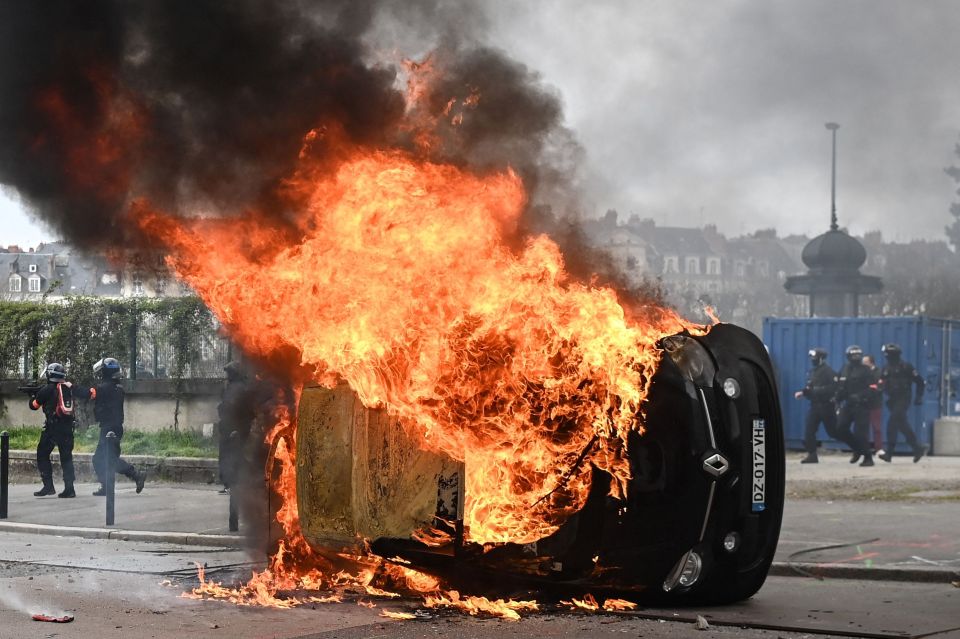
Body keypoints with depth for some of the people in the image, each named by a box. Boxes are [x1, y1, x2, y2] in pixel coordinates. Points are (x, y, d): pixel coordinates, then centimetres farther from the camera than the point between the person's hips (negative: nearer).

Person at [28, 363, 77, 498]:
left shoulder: (47, 389, -4)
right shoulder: (70, 388, 8)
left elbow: (34, 405, 7)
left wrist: (32, 396, 29)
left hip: (52, 427, -5)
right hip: (68, 426, 5)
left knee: (42, 455, 7)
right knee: (66, 457, 10)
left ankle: (48, 486, -1)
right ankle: (69, 488, 2)